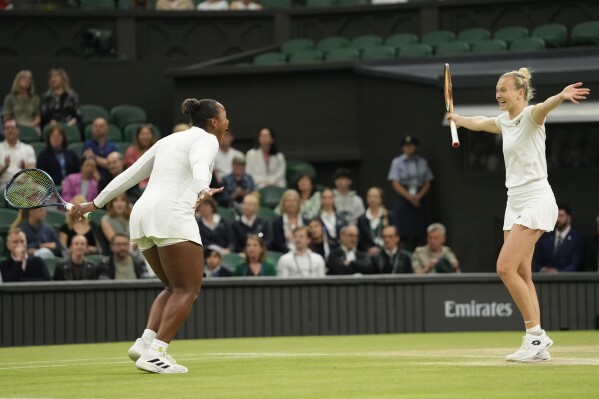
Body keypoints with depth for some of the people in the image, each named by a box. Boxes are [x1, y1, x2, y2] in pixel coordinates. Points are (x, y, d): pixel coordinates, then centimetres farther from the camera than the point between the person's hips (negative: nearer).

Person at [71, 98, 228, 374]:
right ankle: (155, 352, -18)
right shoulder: (206, 139, 4)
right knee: (187, 289, -6)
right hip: (172, 214, -8)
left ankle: (145, 342, -2)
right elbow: (200, 166, -20)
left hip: (142, 215, 8)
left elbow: (130, 174, 29)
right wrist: (202, 192, -40)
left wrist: (96, 203, 33)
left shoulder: (169, 140, 27)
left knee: (174, 289, 16)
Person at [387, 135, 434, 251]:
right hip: (403, 199, -2)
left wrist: (419, 196, -8)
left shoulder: (422, 162, 11)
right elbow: (395, 184, -2)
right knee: (405, 232, -11)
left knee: (419, 232, -5)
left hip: (419, 199, 2)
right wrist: (409, 197, -13)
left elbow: (427, 184, 10)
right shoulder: (397, 162, 4)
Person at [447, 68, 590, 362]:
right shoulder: (504, 121, 13)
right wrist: (457, 118, 53)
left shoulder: (530, 116, -11)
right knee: (521, 275, 5)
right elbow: (478, 123, 36)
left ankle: (536, 334, -9)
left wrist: (561, 96, -58)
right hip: (515, 202, 9)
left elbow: (543, 107, -36)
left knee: (505, 268, -15)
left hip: (536, 201, -9)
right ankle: (537, 345, 6)